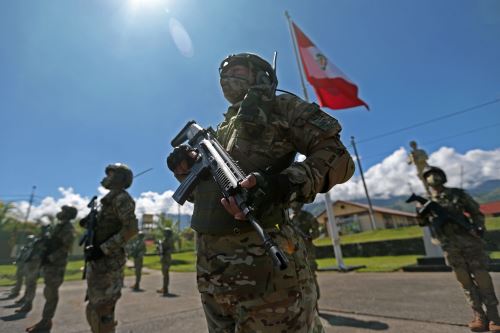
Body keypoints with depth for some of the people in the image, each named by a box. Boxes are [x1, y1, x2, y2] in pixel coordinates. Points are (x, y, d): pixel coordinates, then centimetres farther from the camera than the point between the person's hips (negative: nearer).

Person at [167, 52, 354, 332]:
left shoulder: (279, 105, 6)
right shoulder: (224, 127, 25)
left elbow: (338, 156, -6)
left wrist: (285, 183, -23)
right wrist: (186, 169, 7)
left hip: (261, 257, -7)